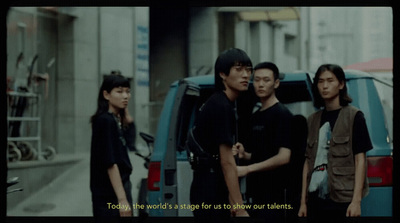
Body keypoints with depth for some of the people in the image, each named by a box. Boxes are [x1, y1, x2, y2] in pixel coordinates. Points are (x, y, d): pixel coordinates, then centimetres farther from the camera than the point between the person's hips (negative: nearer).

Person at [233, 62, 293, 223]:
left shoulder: (282, 115, -9)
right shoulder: (255, 117, 16)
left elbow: (283, 157, -18)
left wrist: (247, 169, -20)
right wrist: (243, 154, 5)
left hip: (273, 194, -8)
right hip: (257, 192, 8)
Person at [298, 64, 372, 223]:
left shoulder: (353, 116, 0)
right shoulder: (313, 120, 15)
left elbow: (360, 159, -5)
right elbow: (308, 162, 14)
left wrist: (356, 200, -13)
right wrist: (303, 202, 9)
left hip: (342, 199, -5)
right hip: (316, 197, 5)